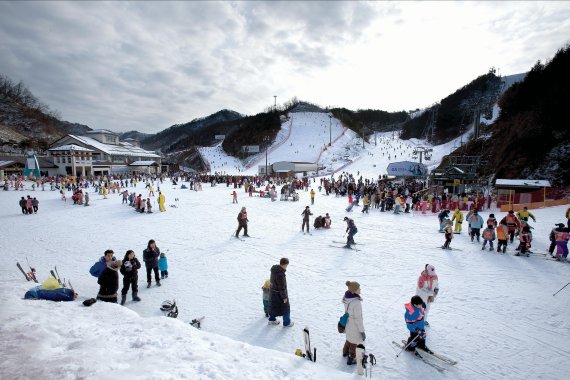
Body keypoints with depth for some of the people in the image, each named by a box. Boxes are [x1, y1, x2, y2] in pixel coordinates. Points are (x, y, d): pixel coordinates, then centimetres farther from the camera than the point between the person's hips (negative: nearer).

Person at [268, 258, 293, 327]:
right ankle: (286, 323, 30)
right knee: (285, 308, 13)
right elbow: (282, 287, -27)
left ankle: (272, 319, 44)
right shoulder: (280, 274, -35)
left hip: (273, 292, 8)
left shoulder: (274, 270, -7)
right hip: (279, 294, -8)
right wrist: (284, 297, -15)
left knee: (274, 305, 26)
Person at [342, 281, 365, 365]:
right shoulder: (356, 303, -35)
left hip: (348, 323, 7)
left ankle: (345, 352, 54)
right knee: (355, 342, 18)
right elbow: (358, 318, -27)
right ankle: (351, 359, 39)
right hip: (355, 326, -7)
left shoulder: (346, 298, -11)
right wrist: (362, 331, -15)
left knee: (349, 338, 32)